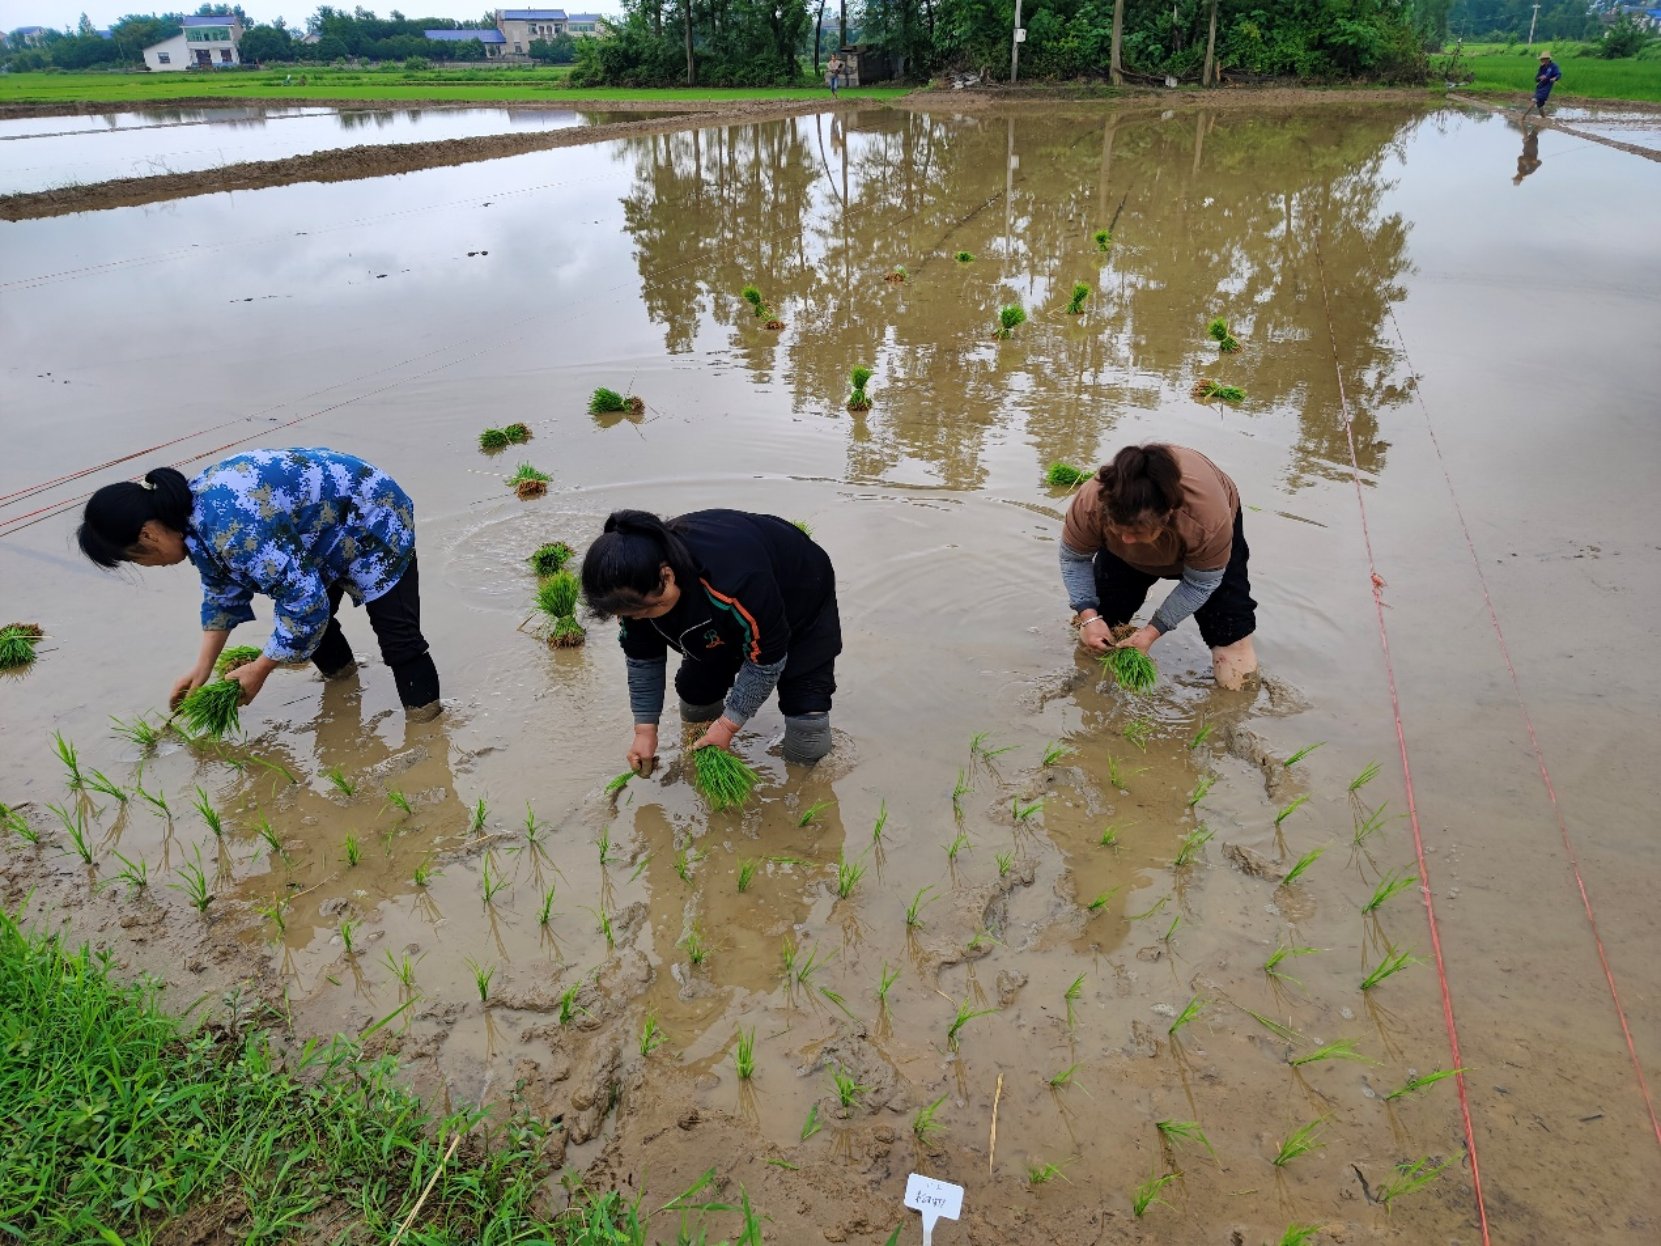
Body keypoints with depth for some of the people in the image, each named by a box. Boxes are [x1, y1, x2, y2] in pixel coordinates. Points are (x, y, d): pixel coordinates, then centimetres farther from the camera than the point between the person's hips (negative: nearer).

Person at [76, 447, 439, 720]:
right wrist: (202, 668, 6)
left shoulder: (235, 527, -38)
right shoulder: (195, 514, -5)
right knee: (307, 620, 16)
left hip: (373, 521, -9)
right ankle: (339, 669, 41)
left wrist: (260, 669, -19)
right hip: (323, 533, 10)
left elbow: (305, 602, -33)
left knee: (396, 636, -14)